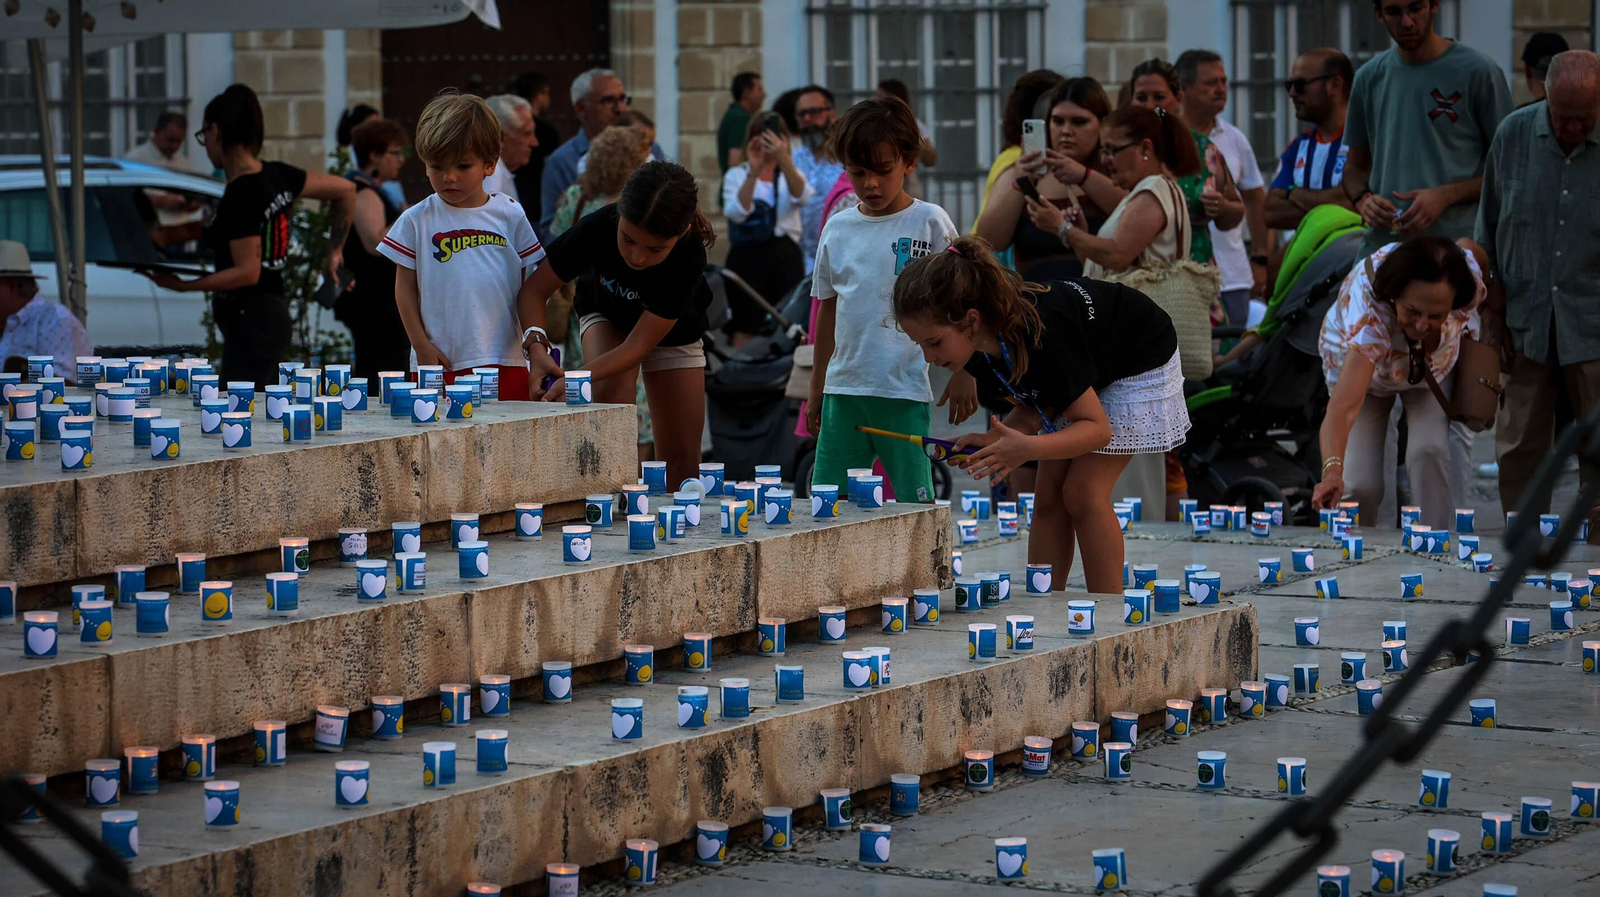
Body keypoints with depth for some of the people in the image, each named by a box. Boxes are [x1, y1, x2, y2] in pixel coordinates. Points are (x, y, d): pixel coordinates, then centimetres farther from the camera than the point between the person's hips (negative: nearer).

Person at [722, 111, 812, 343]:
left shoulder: (790, 175, 12)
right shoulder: (737, 175, 6)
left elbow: (802, 197, -13)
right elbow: (737, 213, -14)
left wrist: (784, 159, -27)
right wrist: (754, 172, -23)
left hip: (785, 257, 2)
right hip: (748, 256, -2)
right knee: (744, 333, -4)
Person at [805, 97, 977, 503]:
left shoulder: (930, 223, -2)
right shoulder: (838, 229, 10)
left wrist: (964, 374, -3)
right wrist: (816, 389, 20)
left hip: (905, 390, -4)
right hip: (844, 386, 4)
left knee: (916, 501, -5)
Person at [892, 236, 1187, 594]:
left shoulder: (1041, 335, -42)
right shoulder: (978, 348, -19)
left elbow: (1097, 426, -34)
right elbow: (1032, 408, -4)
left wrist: (1027, 448, -49)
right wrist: (993, 441, -25)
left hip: (1140, 359, -7)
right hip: (1084, 366, 8)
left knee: (1083, 492, -15)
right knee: (1049, 497, -1)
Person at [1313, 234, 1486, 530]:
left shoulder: (1467, 270, -37)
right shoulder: (1368, 308, -47)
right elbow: (1343, 406, -57)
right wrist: (1332, 470, -73)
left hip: (1436, 365, 2)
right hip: (1357, 363, -2)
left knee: (1429, 452, -23)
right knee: (1359, 483, -13)